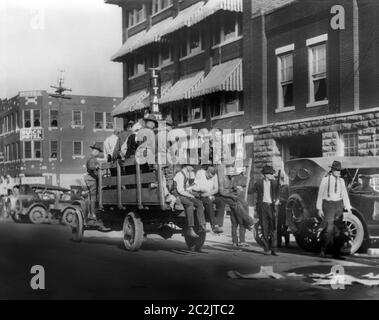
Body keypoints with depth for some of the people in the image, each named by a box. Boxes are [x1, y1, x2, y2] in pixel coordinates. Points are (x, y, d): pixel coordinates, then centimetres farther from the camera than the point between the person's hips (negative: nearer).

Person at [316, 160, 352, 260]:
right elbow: (320, 194, -2)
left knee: (337, 230, 3)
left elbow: (345, 195, 10)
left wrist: (348, 208, 2)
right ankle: (323, 249, 7)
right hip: (328, 204, -4)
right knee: (329, 229, -11)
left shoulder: (341, 181, 9)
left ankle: (336, 253, 7)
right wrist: (319, 209, -5)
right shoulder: (325, 179, -4)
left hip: (338, 205, 4)